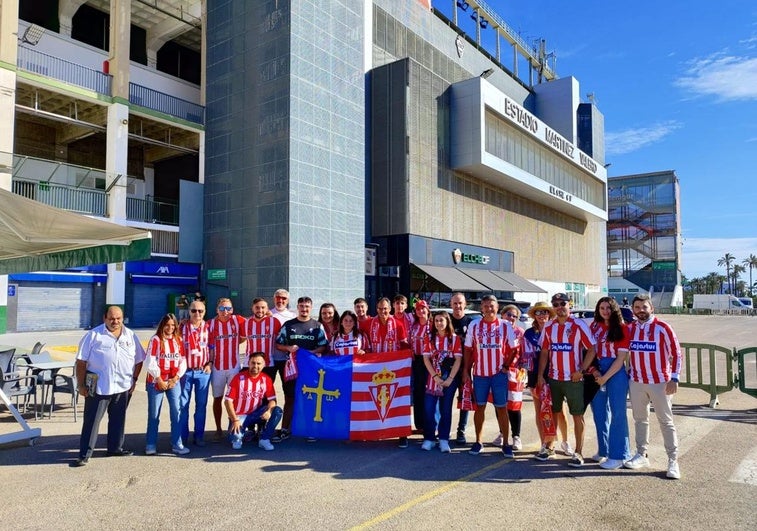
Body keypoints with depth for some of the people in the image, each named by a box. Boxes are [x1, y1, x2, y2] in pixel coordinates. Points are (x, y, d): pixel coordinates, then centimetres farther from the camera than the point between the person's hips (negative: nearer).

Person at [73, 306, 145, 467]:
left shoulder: (130, 336, 7)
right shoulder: (93, 335, -4)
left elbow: (138, 360, 14)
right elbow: (81, 361, -5)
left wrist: (134, 380, 7)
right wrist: (81, 385, -7)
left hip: (123, 387, 4)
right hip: (98, 387, -4)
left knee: (118, 419, 15)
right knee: (92, 421, 2)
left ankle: (116, 447, 30)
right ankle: (84, 454, 11)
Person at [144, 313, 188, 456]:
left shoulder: (178, 340, 8)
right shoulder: (155, 339, -5)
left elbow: (183, 361, 6)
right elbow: (150, 362, -10)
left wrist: (176, 378, -5)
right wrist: (160, 380, -11)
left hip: (174, 382, 3)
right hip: (156, 382, -3)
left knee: (176, 412, -1)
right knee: (154, 414, 5)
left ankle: (177, 444, 6)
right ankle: (151, 444, 17)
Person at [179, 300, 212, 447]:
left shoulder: (208, 327, 2)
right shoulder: (182, 327, -1)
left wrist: (210, 364, -2)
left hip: (203, 372, 1)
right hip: (186, 371, -1)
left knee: (201, 405, 7)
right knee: (183, 405, 5)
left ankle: (199, 436, 17)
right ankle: (183, 436, 16)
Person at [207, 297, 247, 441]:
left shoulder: (238, 320, -4)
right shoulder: (211, 324, -6)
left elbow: (244, 337, 9)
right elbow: (209, 346, -6)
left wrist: (233, 343, -2)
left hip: (234, 366, 0)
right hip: (217, 366, 0)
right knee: (217, 398, 10)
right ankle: (218, 429, 22)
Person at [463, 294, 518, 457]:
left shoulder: (505, 326, -1)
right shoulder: (474, 326, 2)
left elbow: (513, 348, 4)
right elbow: (468, 349, 5)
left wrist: (506, 366, -7)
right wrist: (466, 371, 2)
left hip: (499, 373, -1)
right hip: (479, 373, 1)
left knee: (502, 408, 3)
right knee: (479, 407, 9)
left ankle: (506, 444, 11)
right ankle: (478, 442, 19)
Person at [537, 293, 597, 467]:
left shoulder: (579, 325, -7)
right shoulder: (548, 327, 6)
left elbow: (591, 350, -7)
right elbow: (544, 352, 10)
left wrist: (581, 370, -15)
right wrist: (540, 375, 4)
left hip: (573, 379, -4)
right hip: (553, 378, 4)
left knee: (577, 415, 3)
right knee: (553, 414, 13)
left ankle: (578, 452, 11)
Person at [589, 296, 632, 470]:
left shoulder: (621, 328, -6)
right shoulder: (594, 326, 9)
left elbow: (621, 358, -9)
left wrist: (605, 377, -12)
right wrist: (595, 372, -6)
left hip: (616, 372, -5)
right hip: (597, 373, 5)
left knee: (617, 413, -1)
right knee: (599, 413, 12)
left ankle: (618, 455, 7)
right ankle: (603, 450, 26)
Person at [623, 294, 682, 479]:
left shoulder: (662, 328, -9)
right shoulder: (630, 328, 4)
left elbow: (676, 353, -7)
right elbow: (625, 351, 15)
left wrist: (674, 379, -11)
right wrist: (629, 372, 9)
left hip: (660, 382, -4)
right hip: (636, 381, 4)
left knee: (666, 421, 4)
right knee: (640, 419, 13)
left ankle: (673, 461, 12)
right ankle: (641, 455, 24)